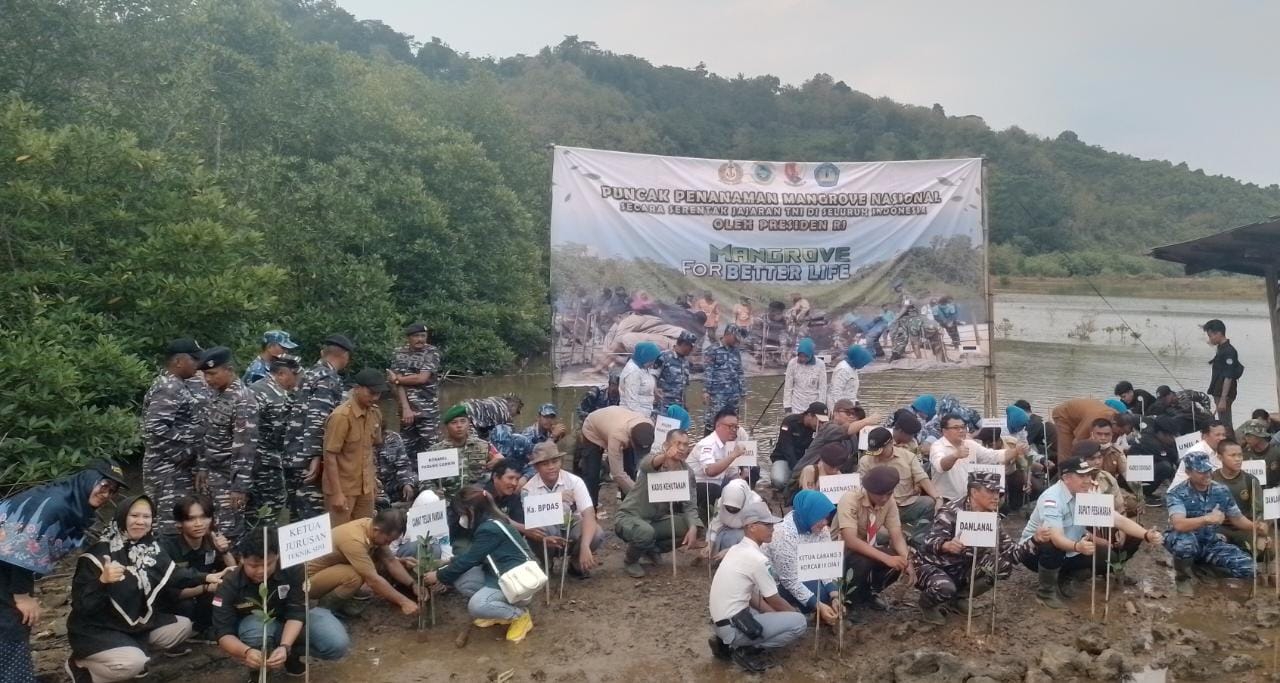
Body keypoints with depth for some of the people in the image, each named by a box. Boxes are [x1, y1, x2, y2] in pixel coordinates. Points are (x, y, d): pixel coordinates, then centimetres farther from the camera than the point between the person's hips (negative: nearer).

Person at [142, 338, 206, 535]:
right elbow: (155, 428, -27)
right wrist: (184, 453, -20)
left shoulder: (176, 386, 15)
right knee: (171, 524, -6)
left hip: (178, 470, 10)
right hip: (169, 472, -10)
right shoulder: (168, 389, -17)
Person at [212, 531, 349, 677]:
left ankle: (292, 652, 4)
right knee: (254, 633, -39)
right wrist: (246, 652, -48)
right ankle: (259, 670, -5)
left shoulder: (293, 569, -27)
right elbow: (223, 633, -26)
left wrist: (284, 647, -45)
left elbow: (297, 613, -25)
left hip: (292, 623, 1)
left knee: (337, 644, -26)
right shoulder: (230, 584, -23)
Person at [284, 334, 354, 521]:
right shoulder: (329, 379, -11)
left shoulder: (311, 373, 18)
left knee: (298, 514, 15)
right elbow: (317, 419, -21)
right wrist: (316, 456, -22)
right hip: (307, 457, -9)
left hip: (293, 455, 9)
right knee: (313, 515, -5)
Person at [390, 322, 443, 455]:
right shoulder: (399, 354, 7)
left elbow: (422, 378, -12)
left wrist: (396, 379, -1)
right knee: (406, 448, 5)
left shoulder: (432, 352, -1)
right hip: (407, 409, 3)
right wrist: (406, 408, -13)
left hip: (428, 410, -3)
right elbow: (399, 384, -2)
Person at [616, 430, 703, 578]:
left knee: (690, 527, -14)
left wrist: (693, 528, -29)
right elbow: (647, 464, -43)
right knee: (645, 532, -37)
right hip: (631, 517, -6)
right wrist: (665, 456, -66)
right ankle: (630, 561, -2)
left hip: (657, 520, 6)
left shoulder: (687, 472, -1)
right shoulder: (653, 458, -17)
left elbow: (690, 505, -9)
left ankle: (652, 549, 12)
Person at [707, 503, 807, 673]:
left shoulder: (737, 550, 10)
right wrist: (797, 614, 12)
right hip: (733, 626, -9)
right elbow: (775, 601, -6)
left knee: (778, 613, 28)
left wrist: (775, 614, 14)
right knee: (800, 622, -9)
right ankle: (745, 650, -3)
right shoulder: (757, 558, -18)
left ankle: (728, 643, 15)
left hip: (723, 622, 9)